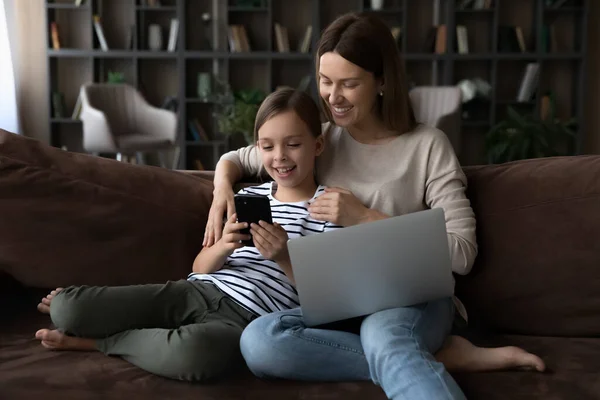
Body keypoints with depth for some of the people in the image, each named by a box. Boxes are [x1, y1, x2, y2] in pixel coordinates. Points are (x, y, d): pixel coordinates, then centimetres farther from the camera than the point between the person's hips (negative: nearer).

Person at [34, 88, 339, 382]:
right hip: (195, 291, 5)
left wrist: (284, 258, -17)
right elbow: (200, 268, 13)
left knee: (193, 351, -43)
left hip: (245, 319, -4)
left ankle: (94, 340, -15)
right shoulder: (249, 197, 16)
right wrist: (222, 247, -10)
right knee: (64, 307, -15)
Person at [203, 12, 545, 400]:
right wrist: (223, 189, 2)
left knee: (384, 339, -42)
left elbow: (462, 252, -7)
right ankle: (440, 357, -23)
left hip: (414, 299, -5)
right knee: (258, 341, -31)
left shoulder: (427, 145, 0)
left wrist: (365, 218, -13)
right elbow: (237, 159, 26)